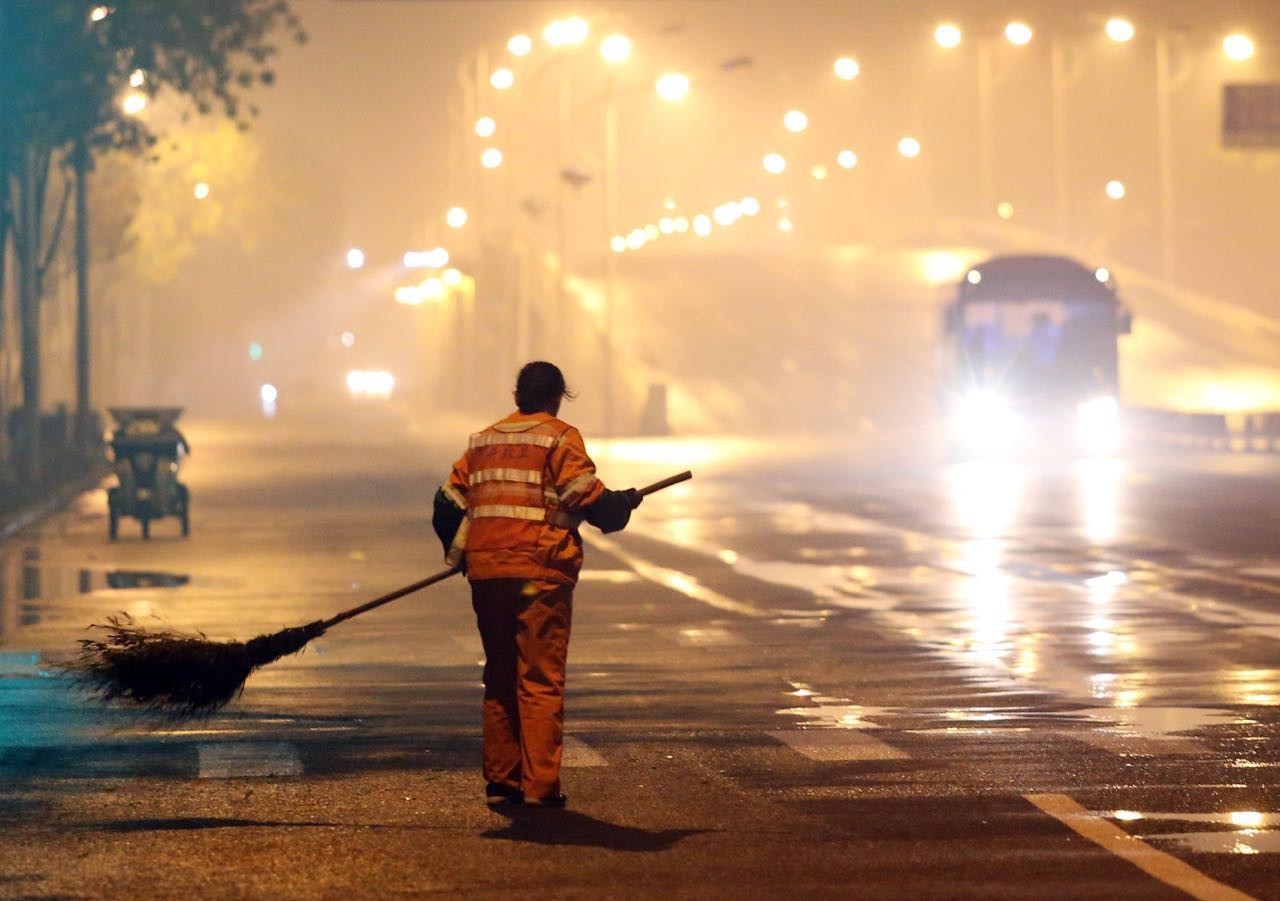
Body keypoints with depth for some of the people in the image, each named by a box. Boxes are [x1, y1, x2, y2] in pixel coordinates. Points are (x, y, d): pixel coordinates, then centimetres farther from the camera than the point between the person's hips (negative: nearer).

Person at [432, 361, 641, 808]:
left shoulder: (483, 441, 16)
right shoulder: (560, 438, -2)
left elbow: (447, 504, 14)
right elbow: (588, 498, -11)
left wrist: (458, 554, 28)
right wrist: (624, 503, 9)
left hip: (486, 573, 5)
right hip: (541, 571, -5)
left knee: (500, 676, 14)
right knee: (541, 679, -4)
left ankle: (500, 780, 13)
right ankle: (540, 784, -9)